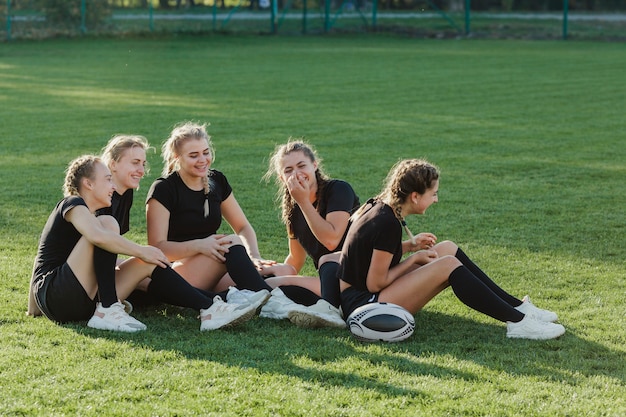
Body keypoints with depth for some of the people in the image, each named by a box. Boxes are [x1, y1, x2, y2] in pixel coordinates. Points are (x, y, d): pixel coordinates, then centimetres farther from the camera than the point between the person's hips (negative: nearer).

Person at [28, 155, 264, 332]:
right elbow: (97, 236, -27)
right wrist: (141, 251, -20)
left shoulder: (88, 215, 27)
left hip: (81, 303, 9)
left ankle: (210, 310, -13)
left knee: (147, 264, 1)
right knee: (108, 223, -20)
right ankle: (107, 312, -25)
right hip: (53, 296, -9)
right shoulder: (72, 205, -5)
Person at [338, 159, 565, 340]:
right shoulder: (388, 224, -23)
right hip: (361, 303, -10)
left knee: (448, 249, 5)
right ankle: (517, 322, -15)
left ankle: (518, 307, 5)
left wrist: (410, 246, 6)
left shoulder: (378, 206, 4)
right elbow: (375, 283, -20)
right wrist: (414, 258, -9)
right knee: (448, 265, -19)